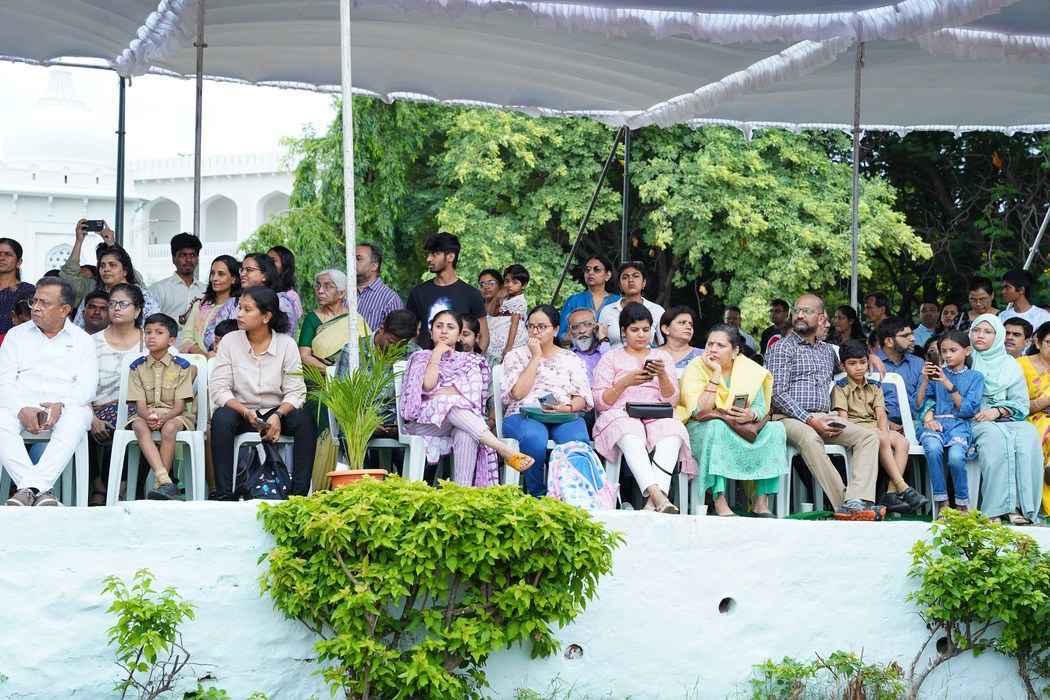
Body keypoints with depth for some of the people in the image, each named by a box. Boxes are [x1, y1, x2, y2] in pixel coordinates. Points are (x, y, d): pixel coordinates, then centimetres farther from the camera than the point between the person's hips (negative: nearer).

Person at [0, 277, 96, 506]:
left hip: (66, 407, -1)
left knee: (75, 420, -37)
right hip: (21, 404, 1)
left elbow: (87, 386, 3)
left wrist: (61, 406, -18)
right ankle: (40, 490, -43)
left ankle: (29, 489, -44)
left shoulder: (82, 340, 14)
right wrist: (22, 409, -15)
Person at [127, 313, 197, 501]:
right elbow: (140, 405, 0)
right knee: (139, 425, -34)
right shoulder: (138, 367, 9)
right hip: (147, 414, 2)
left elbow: (179, 406, -4)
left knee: (169, 428, -37)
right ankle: (165, 481, -48)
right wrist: (149, 416, -23)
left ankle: (159, 485, -33)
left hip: (174, 415, -2)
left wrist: (163, 418, -24)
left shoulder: (181, 366, 3)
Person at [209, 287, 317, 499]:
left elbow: (295, 392, -6)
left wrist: (278, 416, -26)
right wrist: (246, 412, -23)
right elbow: (218, 388, -7)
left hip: (277, 412, 0)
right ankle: (224, 495, -33)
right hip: (240, 411, 0)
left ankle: (300, 492, -28)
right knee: (221, 418, -32)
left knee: (305, 420, -29)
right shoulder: (230, 342, 0)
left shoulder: (286, 344, -1)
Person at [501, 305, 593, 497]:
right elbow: (517, 393, -1)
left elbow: (583, 399, 12)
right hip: (523, 416, -1)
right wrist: (536, 357, 2)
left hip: (565, 417, 1)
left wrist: (568, 407, -12)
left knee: (577, 440, -36)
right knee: (534, 437, -40)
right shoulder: (516, 356, 16)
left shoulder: (572, 359, 21)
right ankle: (538, 496, -26)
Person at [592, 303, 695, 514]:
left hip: (657, 416, 2)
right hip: (620, 415, -2)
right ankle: (657, 495, -57)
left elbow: (672, 400, 12)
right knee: (632, 438, -40)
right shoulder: (611, 358, 17)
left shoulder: (663, 357, 23)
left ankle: (653, 501, -51)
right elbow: (599, 402, 6)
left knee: (672, 434, -36)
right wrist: (625, 382, -10)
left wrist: (662, 375, -8)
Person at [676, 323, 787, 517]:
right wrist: (715, 374, -23)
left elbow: (761, 407, -3)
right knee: (716, 427, -37)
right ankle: (720, 504, -39)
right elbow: (700, 412, -22)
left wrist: (751, 415, -28)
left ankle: (761, 502, -20)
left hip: (741, 431, 4)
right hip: (701, 430, -4)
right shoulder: (695, 369, -10)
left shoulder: (750, 370, 1)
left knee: (775, 429, -19)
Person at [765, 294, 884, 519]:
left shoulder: (827, 350, 23)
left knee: (868, 436, -16)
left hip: (822, 418, 6)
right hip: (790, 418, -6)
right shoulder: (782, 348, 4)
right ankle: (843, 504, -39)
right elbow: (778, 394, -7)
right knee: (810, 438, -38)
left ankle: (856, 502, -34)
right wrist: (810, 420, -16)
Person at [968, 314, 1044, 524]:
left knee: (1028, 435, -31)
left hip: (1006, 420, 2)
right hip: (971, 423, -2)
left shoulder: (1010, 365, 17)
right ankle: (999, 507, -42)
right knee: (995, 436, -37)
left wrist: (997, 411, -9)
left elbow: (1021, 404, 10)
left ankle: (1022, 506, -36)